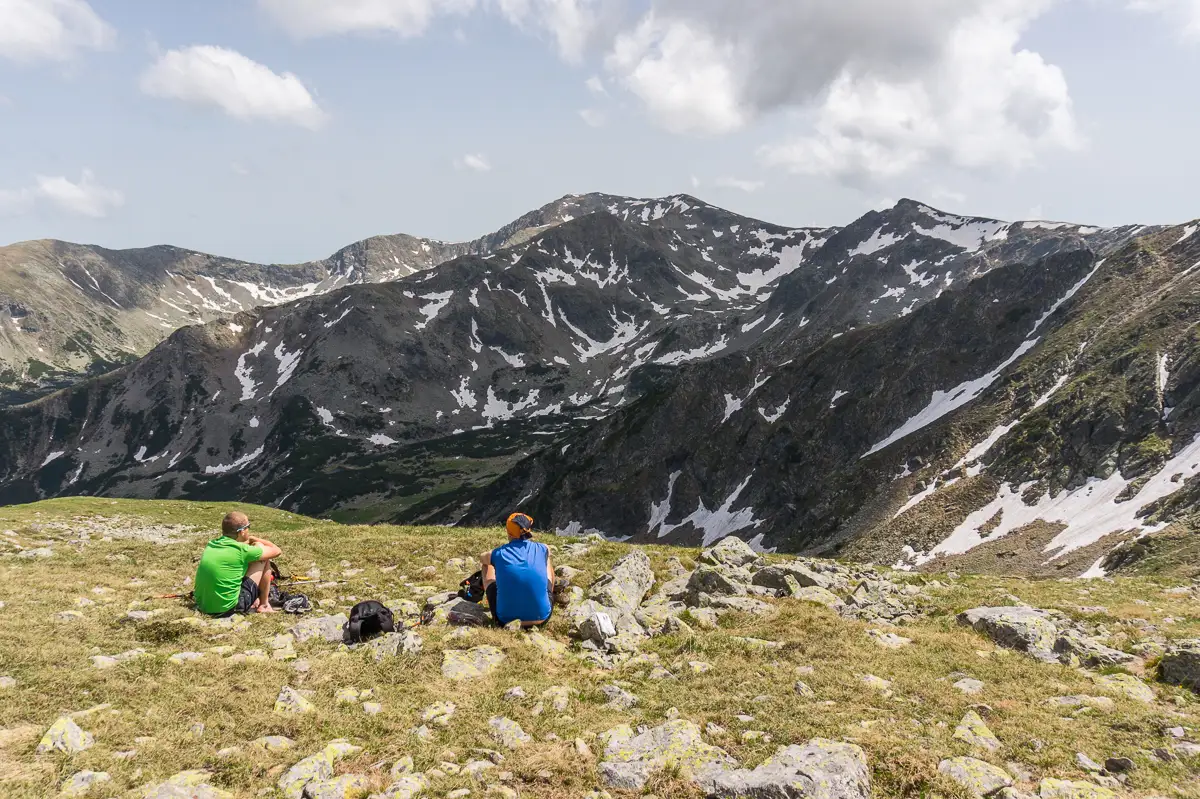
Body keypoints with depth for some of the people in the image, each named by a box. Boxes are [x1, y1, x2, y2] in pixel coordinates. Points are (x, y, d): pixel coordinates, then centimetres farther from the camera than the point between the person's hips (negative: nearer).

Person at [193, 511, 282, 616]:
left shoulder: (210, 545, 6)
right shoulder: (241, 550, -14)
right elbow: (276, 551, 1)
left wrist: (248, 541, 24)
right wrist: (254, 539, 14)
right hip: (228, 607, -7)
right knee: (262, 552, 5)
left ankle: (255, 600, 29)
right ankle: (264, 605, 12)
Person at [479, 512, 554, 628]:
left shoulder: (498, 554, -3)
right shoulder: (542, 549, -2)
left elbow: (481, 558, 24)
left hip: (506, 620, 0)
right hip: (541, 618, 1)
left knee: (487, 565, 21)